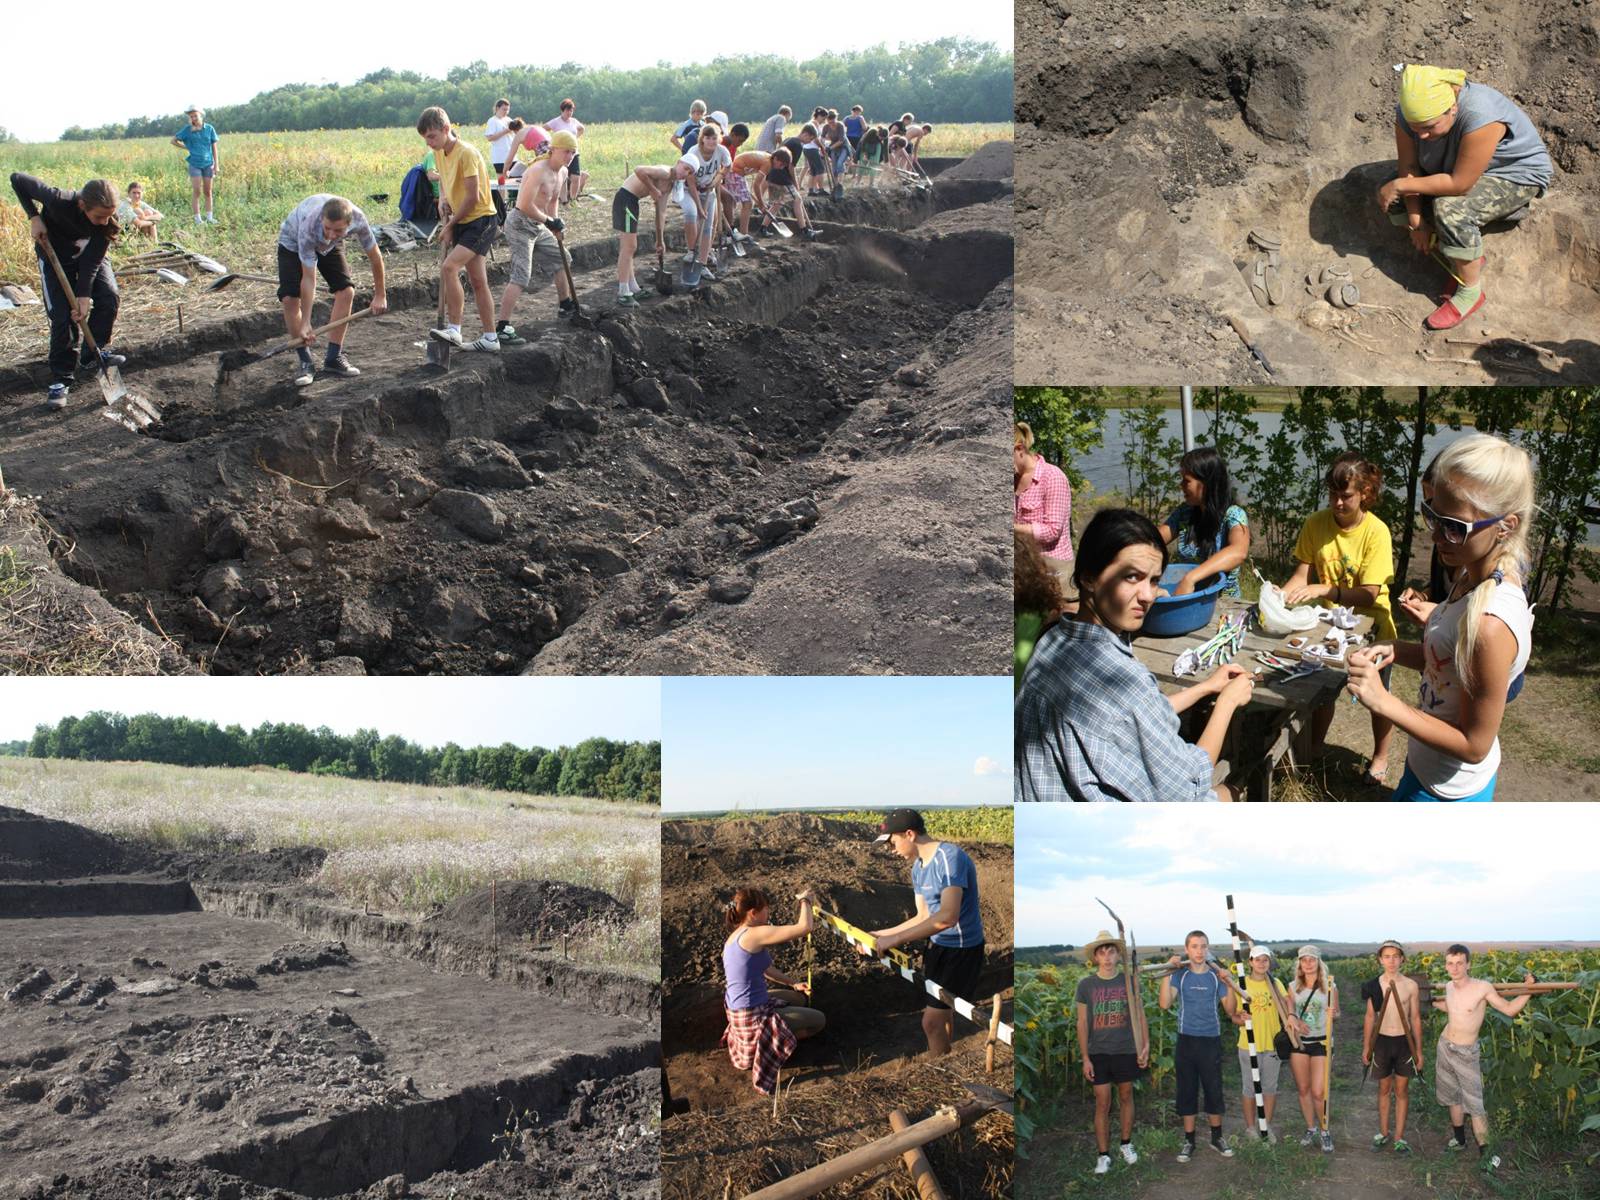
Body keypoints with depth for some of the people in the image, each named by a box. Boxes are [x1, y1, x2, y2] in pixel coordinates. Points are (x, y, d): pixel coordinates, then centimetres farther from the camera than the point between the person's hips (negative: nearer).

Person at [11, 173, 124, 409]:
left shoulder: (108, 219, -29)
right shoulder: (59, 202, -38)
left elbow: (93, 259, -25)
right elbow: (17, 179, -23)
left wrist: (84, 295, -30)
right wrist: (34, 217, -26)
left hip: (91, 255, 3)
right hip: (55, 255, -3)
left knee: (109, 297, -15)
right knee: (62, 316, -12)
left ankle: (92, 354, 7)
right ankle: (60, 379, -4)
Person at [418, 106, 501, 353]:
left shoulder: (466, 153, -19)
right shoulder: (440, 153, 8)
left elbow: (473, 197, -20)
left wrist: (450, 224, -10)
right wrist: (443, 201, 1)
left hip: (481, 221, -9)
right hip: (463, 222, 9)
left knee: (449, 268, -22)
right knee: (478, 282, 11)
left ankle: (454, 329, -20)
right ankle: (490, 338, 16)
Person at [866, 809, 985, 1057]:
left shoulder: (950, 857, -25)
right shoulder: (918, 867, 4)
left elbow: (948, 916, -35)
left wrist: (895, 939, -32)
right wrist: (880, 935, 4)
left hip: (963, 950, -9)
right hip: (938, 945, 9)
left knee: (932, 1021, -7)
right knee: (943, 1013, 18)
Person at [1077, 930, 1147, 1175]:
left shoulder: (1129, 982, 0)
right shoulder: (1086, 985, -3)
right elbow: (1082, 1023, -1)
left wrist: (1145, 1047, -6)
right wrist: (1085, 1058, -5)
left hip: (1126, 1050, 1)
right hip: (1098, 1052, -1)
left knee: (1126, 1097, 12)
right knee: (1102, 1103, 0)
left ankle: (1126, 1144, 30)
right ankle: (1103, 1155, 7)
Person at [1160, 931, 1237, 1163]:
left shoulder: (1216, 975, 1)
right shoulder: (1180, 975, -2)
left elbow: (1230, 1009, -2)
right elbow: (1165, 1004, -14)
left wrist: (1229, 984, -16)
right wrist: (1167, 973, -18)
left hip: (1211, 1041, 0)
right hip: (1186, 1040, 0)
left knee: (1214, 1090, 6)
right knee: (1187, 1091, 7)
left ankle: (1217, 1137, 23)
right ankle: (1189, 1141, 17)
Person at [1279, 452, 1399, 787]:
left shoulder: (1376, 530, -24)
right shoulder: (1316, 524, -13)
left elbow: (1369, 595, -26)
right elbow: (1302, 574, -10)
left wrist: (1323, 590, -38)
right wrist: (1279, 596, -29)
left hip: (1370, 625, -3)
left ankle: (1380, 757, 36)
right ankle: (1314, 749, 38)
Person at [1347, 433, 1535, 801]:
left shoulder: (1491, 625, -33)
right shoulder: (1471, 577, -6)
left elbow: (1475, 745, -25)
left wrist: (1384, 701, -29)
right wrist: (1396, 651, -8)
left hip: (1449, 792, -8)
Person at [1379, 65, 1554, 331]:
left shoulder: (1481, 117, -40)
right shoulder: (1411, 112, -21)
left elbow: (1459, 184, -36)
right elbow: (1408, 166, -14)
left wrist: (1402, 186, -30)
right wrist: (1416, 221, -21)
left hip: (1516, 176, -7)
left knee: (1451, 210, -32)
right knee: (1395, 198, -9)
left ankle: (1471, 292, -12)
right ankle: (1467, 257, 3)